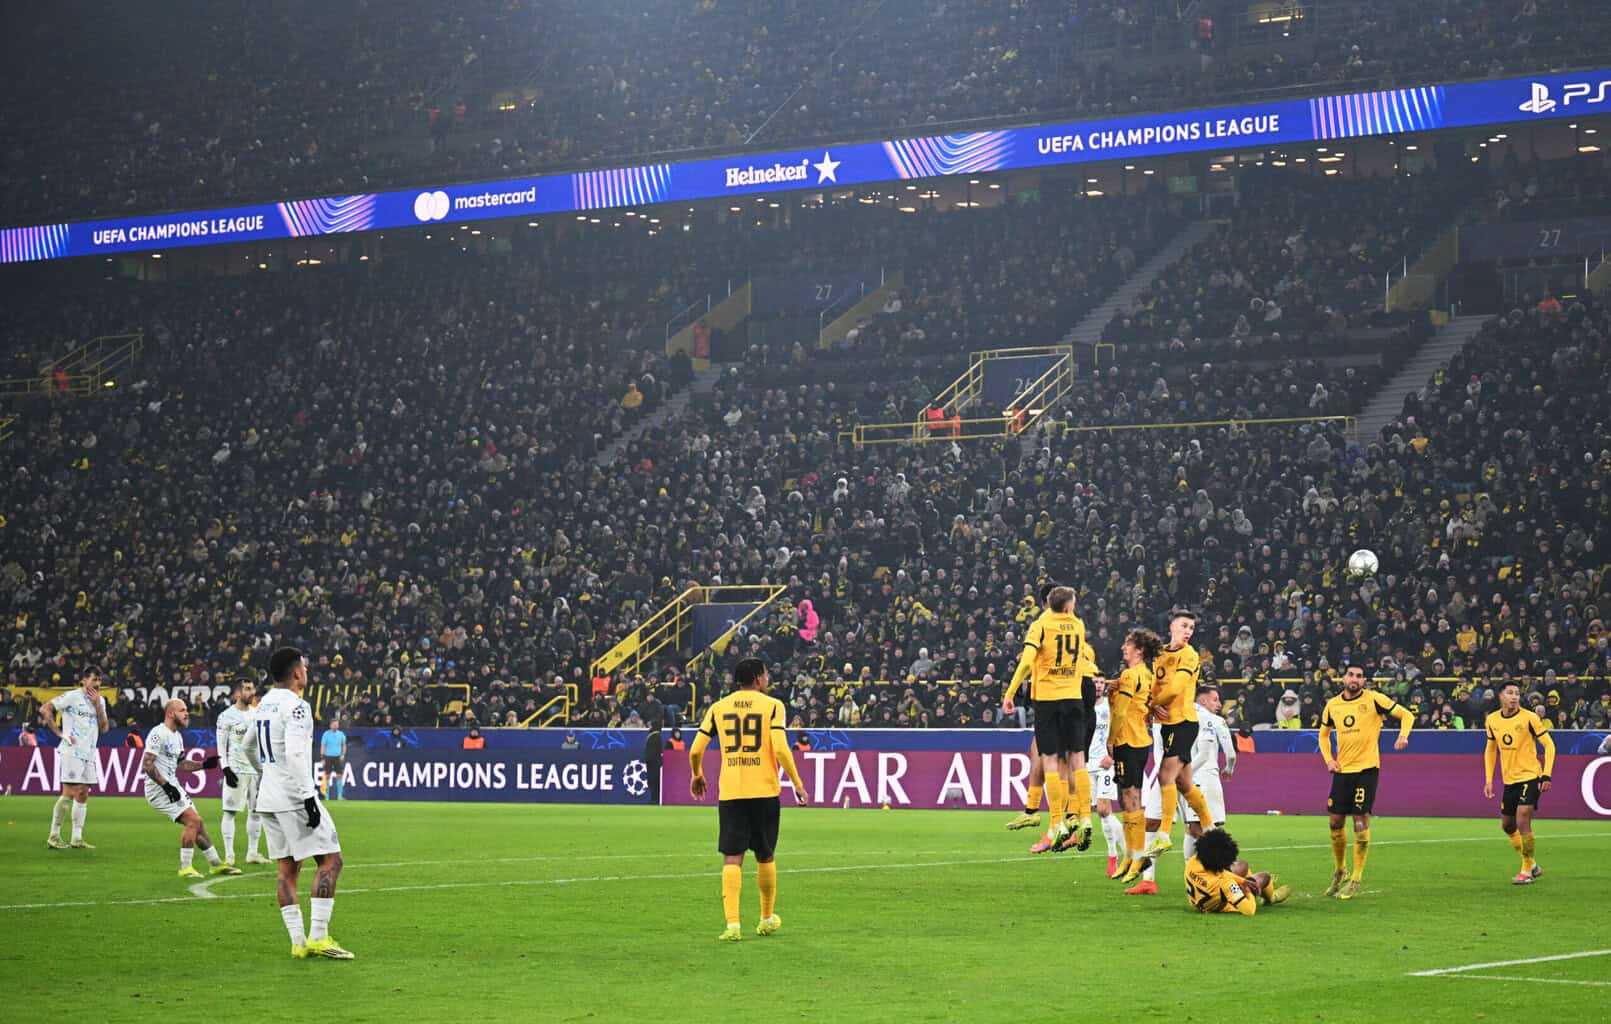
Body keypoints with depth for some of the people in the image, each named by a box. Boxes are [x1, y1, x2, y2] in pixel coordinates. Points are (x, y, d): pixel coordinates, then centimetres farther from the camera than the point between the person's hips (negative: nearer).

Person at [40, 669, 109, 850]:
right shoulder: (72, 696, -6)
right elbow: (44, 709, -11)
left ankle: (77, 838, 9)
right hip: (72, 751, -7)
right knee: (69, 793, -10)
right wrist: (60, 733, -13)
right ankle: (54, 836, -4)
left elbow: (104, 728, 8)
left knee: (83, 795, 6)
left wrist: (97, 705, -3)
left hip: (89, 754, 7)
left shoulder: (100, 701, 15)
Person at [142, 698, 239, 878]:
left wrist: (203, 764, 12)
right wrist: (166, 785, -24)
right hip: (159, 789, -10)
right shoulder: (158, 733, -16)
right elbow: (147, 764, -21)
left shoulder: (177, 736, 16)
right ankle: (185, 868, -8)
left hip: (172, 786, 10)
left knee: (197, 823, 12)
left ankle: (215, 864, 23)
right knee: (193, 820, -16)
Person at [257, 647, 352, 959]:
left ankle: (298, 942, 7)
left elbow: (252, 750, 25)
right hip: (294, 796, -9)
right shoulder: (296, 706, -14)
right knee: (330, 860, -4)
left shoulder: (263, 704, 13)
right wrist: (308, 796, -22)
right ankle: (318, 937, -10)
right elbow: (295, 754, -24)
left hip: (268, 799, 9)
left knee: (288, 868, 9)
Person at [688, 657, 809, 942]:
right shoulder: (772, 706, -2)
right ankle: (768, 918, 29)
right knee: (766, 856, 15)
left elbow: (695, 750, 4)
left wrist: (697, 776, 24)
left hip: (730, 792, 1)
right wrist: (798, 785, -3)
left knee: (732, 859, -1)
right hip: (764, 790, -1)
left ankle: (732, 923, -15)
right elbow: (780, 749, -13)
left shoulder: (718, 708, 6)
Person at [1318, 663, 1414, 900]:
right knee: (1335, 823, 7)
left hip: (1366, 768, -5)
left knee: (1361, 823, -7)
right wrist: (1328, 760, 8)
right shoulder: (1332, 705, 8)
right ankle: (1339, 871, 27)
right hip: (1342, 770, 5)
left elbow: (1406, 715, -1)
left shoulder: (1373, 699, -6)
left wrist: (1403, 736, -20)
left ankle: (1355, 880, 1)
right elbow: (1324, 734, 23)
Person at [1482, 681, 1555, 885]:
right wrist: (1488, 780, 11)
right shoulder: (1493, 720, 3)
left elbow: (1549, 745, -8)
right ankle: (1532, 865, 31)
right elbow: (1490, 750, 17)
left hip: (1530, 777, -6)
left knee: (1522, 820, -17)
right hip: (1509, 780, 6)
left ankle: (1527, 871, -5)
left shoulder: (1529, 718, -11)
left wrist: (1547, 775, -15)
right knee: (1507, 825, 12)